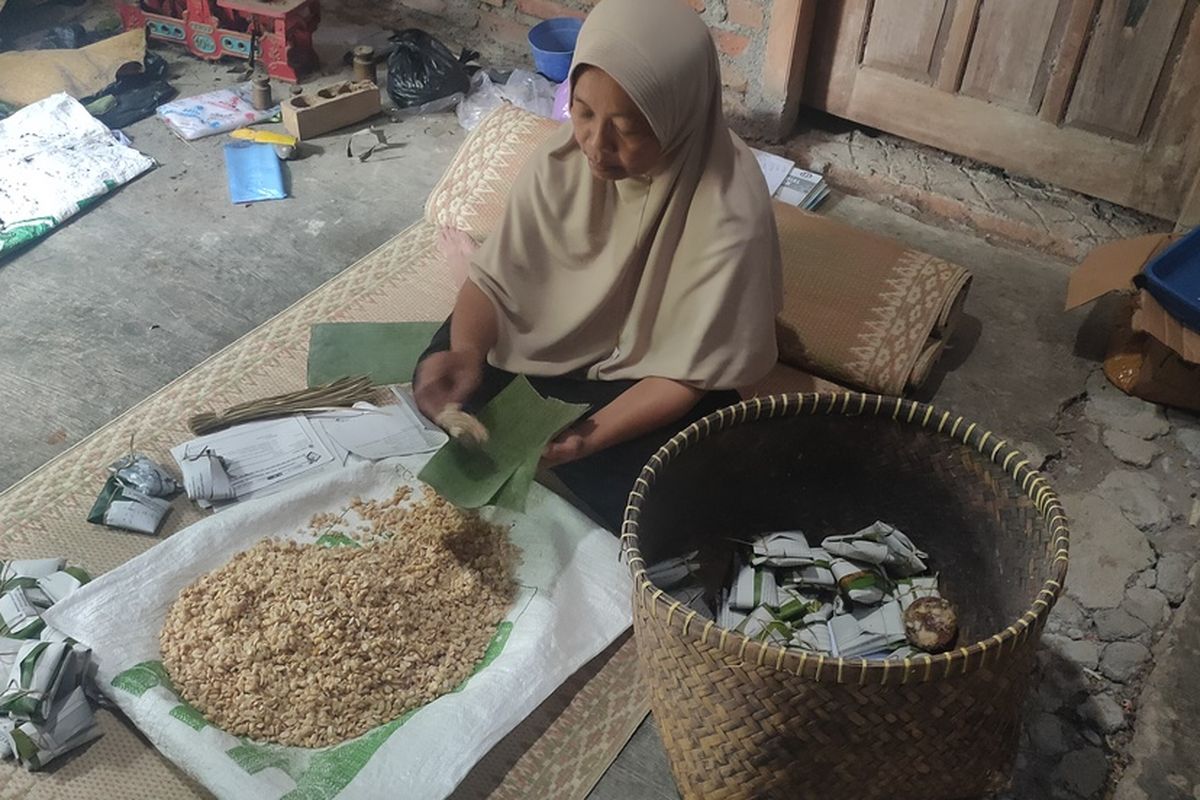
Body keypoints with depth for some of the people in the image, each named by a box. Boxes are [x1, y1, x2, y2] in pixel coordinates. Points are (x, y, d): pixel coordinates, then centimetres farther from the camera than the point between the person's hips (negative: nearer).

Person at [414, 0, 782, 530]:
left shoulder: (729, 215, -31)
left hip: (647, 377, -3)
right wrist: (465, 351, -34)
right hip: (560, 334, 3)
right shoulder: (563, 159, -20)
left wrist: (587, 437, -37)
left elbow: (686, 374, -25)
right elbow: (497, 280, -13)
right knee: (441, 392, -10)